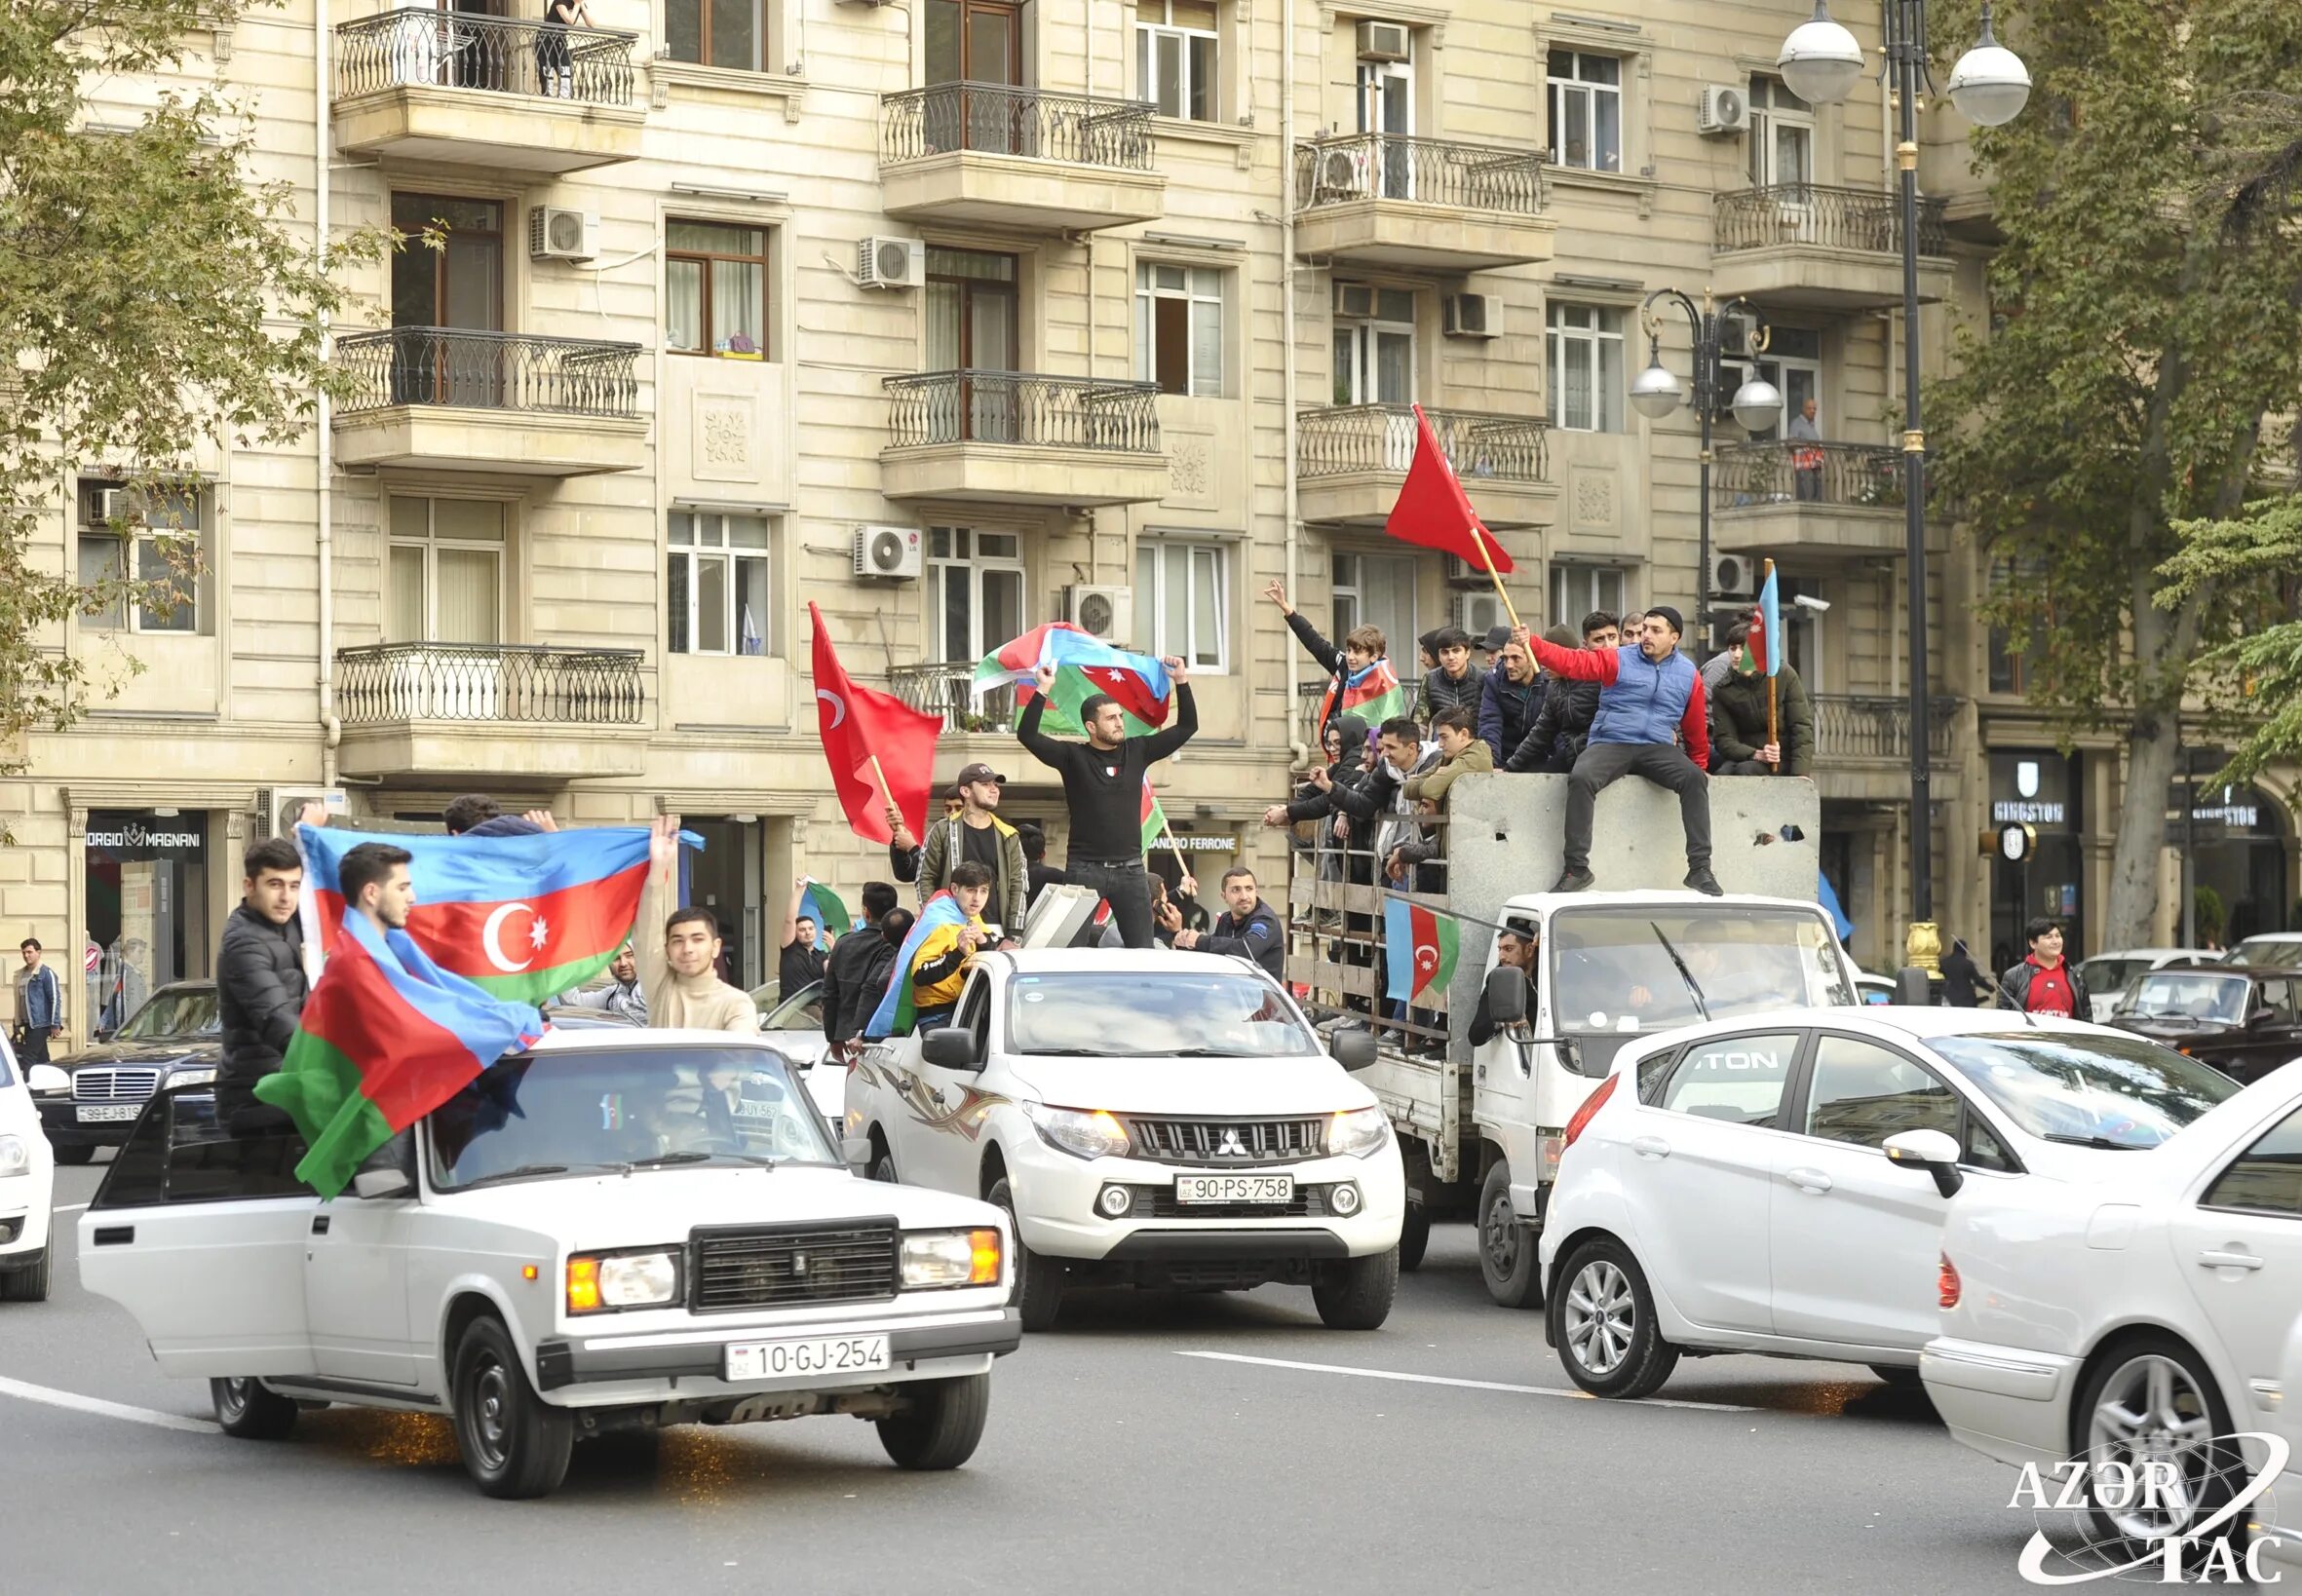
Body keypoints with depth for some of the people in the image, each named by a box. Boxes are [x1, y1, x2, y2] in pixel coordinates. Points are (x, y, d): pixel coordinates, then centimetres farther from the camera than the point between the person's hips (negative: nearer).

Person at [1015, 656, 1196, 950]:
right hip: (1084, 868, -3)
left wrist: (1182, 683, 2)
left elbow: (1186, 727, 12)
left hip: (1129, 869, 3)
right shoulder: (1073, 757, -1)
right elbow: (1027, 735, -11)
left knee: (1143, 950, 2)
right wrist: (1043, 691, -18)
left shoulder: (1137, 751, 8)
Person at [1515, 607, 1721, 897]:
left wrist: (1699, 764, 21)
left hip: (1657, 749, 1)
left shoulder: (1688, 675, 10)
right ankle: (1577, 868, -26)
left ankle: (1700, 869, -24)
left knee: (1694, 779, -27)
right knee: (1580, 778, -32)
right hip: (1610, 745, -1)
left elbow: (1696, 727, 19)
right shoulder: (1618, 660, 3)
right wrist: (1532, 645, -21)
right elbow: (1573, 662, -8)